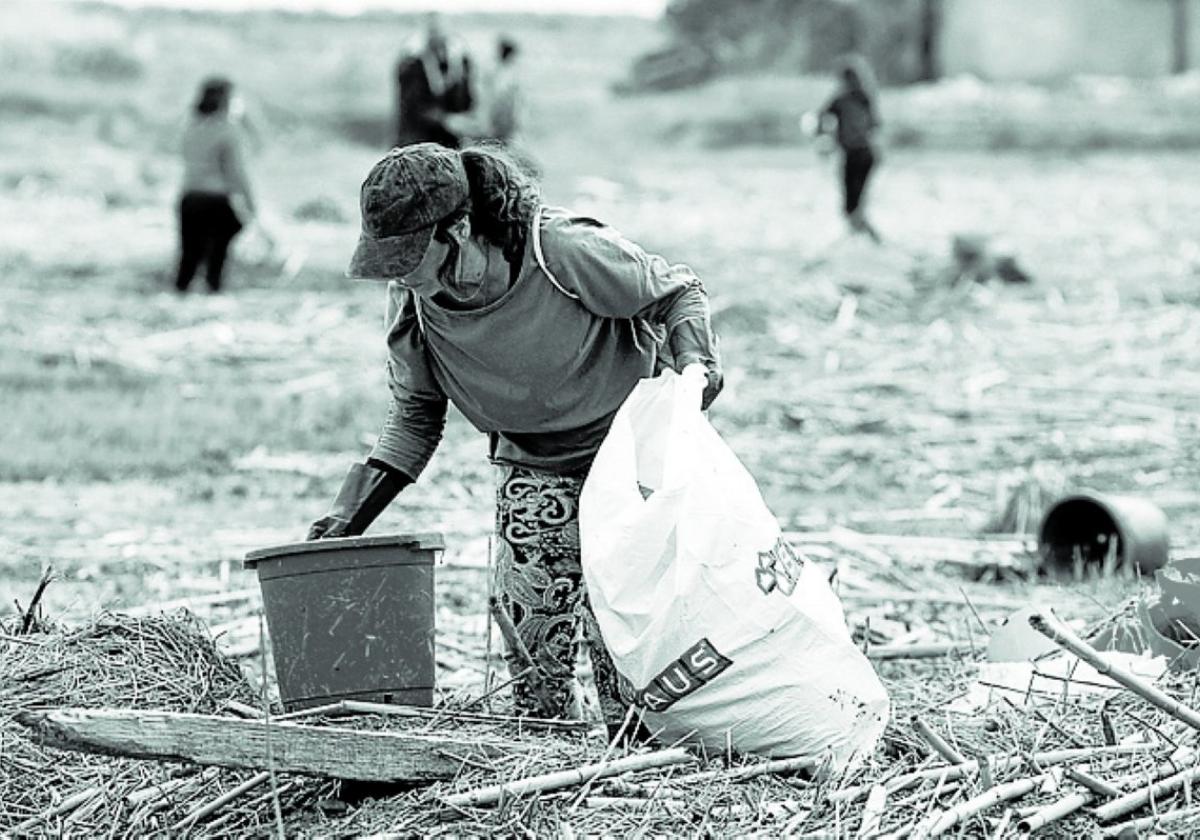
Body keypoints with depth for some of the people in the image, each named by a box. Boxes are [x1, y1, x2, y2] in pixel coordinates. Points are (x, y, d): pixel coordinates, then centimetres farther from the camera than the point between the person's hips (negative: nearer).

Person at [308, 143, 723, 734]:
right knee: (528, 621, -5)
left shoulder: (567, 252, -29)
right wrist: (350, 514, -9)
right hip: (531, 467, 4)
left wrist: (693, 359, -32)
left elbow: (679, 291, -12)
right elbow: (414, 417, 0)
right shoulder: (412, 304, -16)